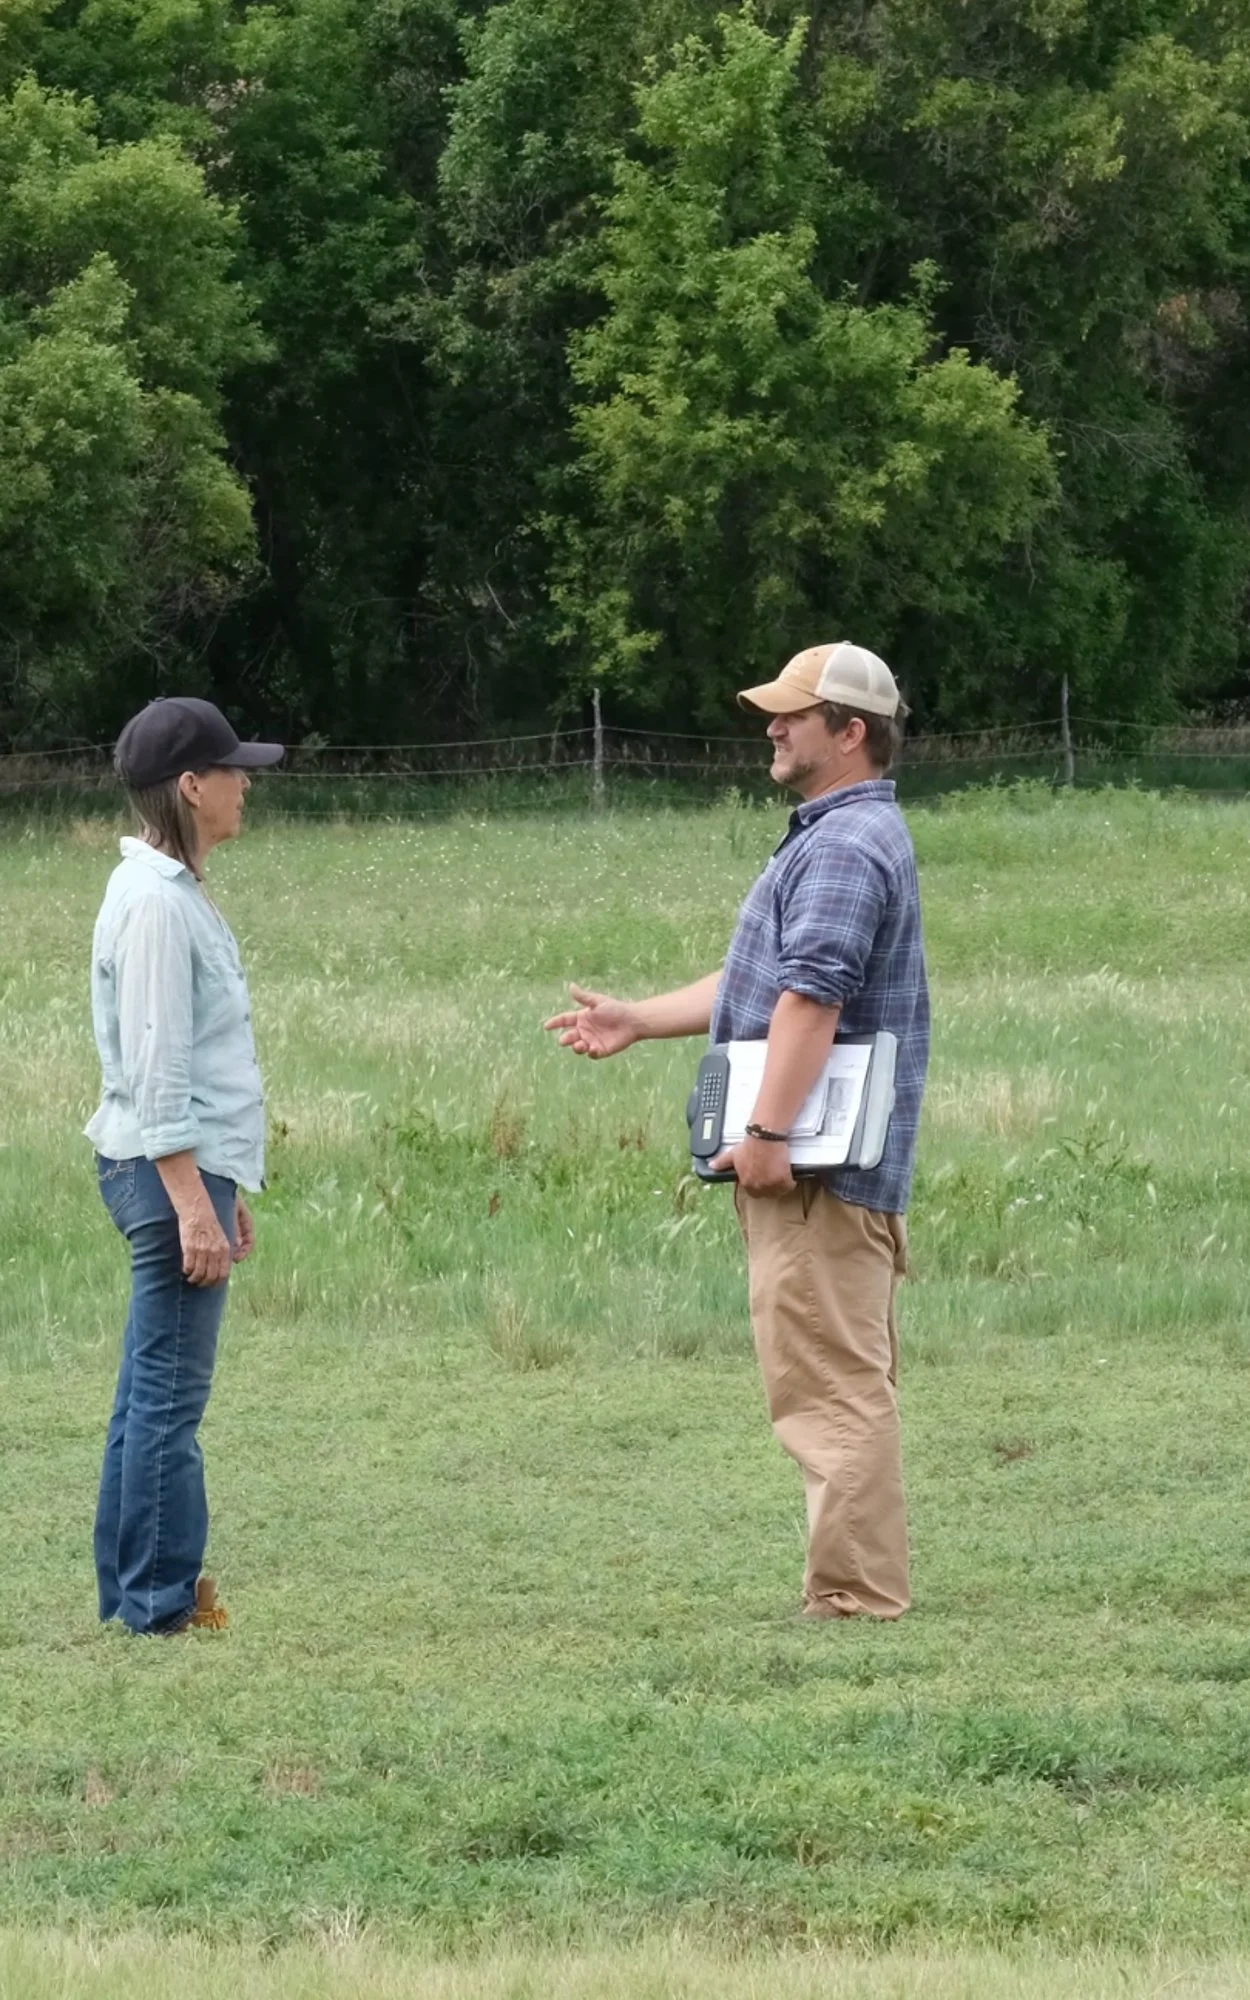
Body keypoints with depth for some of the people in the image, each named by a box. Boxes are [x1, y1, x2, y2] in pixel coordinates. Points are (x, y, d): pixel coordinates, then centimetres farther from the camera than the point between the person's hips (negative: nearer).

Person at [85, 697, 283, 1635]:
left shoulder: (177, 893, 16)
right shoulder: (154, 904, -15)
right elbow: (155, 1070, -19)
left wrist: (221, 1189, 23)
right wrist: (192, 1202, -22)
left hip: (192, 1168, 10)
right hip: (170, 1169, -10)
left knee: (154, 1389, 12)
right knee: (169, 1392, -7)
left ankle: (131, 1591, 17)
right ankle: (161, 1600, -4)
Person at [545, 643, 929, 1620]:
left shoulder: (844, 847, -15)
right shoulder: (843, 836, 21)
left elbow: (811, 997, -24)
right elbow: (764, 984, 27)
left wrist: (767, 1132, -28)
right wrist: (636, 1021, 25)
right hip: (831, 1164, 11)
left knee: (830, 1384, -11)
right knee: (851, 1385, 13)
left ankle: (853, 1596, -11)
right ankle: (867, 1591, 18)